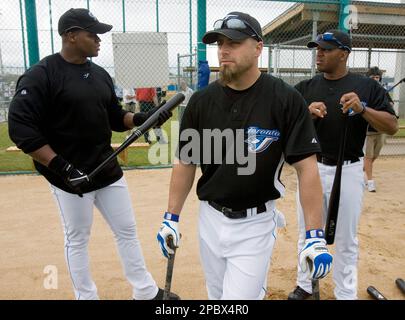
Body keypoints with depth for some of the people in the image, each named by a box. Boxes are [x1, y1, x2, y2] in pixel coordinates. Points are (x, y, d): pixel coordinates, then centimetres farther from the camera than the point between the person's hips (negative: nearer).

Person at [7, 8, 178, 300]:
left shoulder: (100, 74, 9)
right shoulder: (40, 76, -12)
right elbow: (21, 129, -18)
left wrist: (143, 119, -4)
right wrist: (62, 168, -24)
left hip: (109, 170, 7)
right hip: (70, 177, -6)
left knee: (127, 231, 13)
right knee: (78, 240, 9)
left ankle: (146, 292, 30)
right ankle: (86, 297, 32)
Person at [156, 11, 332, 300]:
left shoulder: (286, 100, -13)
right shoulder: (201, 101, -3)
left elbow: (307, 168, -12)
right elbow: (186, 163, 4)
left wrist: (315, 235, -16)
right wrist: (171, 218, 3)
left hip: (255, 225, -4)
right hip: (211, 219, 4)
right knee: (218, 295, 20)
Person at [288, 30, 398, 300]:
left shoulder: (368, 87, -2)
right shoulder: (305, 88, 4)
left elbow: (392, 126, -7)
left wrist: (362, 109, -23)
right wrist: (308, 114, -19)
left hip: (348, 172, -2)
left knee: (346, 240, 11)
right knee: (308, 235, 15)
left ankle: (347, 294, 30)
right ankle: (305, 285, 34)